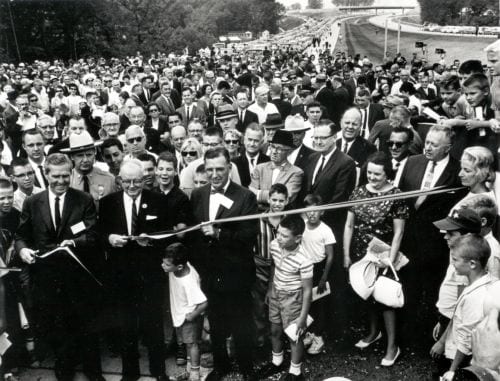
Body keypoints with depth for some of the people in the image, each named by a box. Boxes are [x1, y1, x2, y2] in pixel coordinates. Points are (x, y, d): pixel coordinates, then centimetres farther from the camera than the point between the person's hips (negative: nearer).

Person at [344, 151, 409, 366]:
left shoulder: (396, 196, -14)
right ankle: (373, 332, 41)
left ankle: (392, 346, 18)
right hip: (361, 254, 5)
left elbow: (398, 232, -12)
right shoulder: (359, 192, -1)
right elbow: (349, 225, 3)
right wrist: (347, 255, 2)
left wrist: (390, 261, -14)